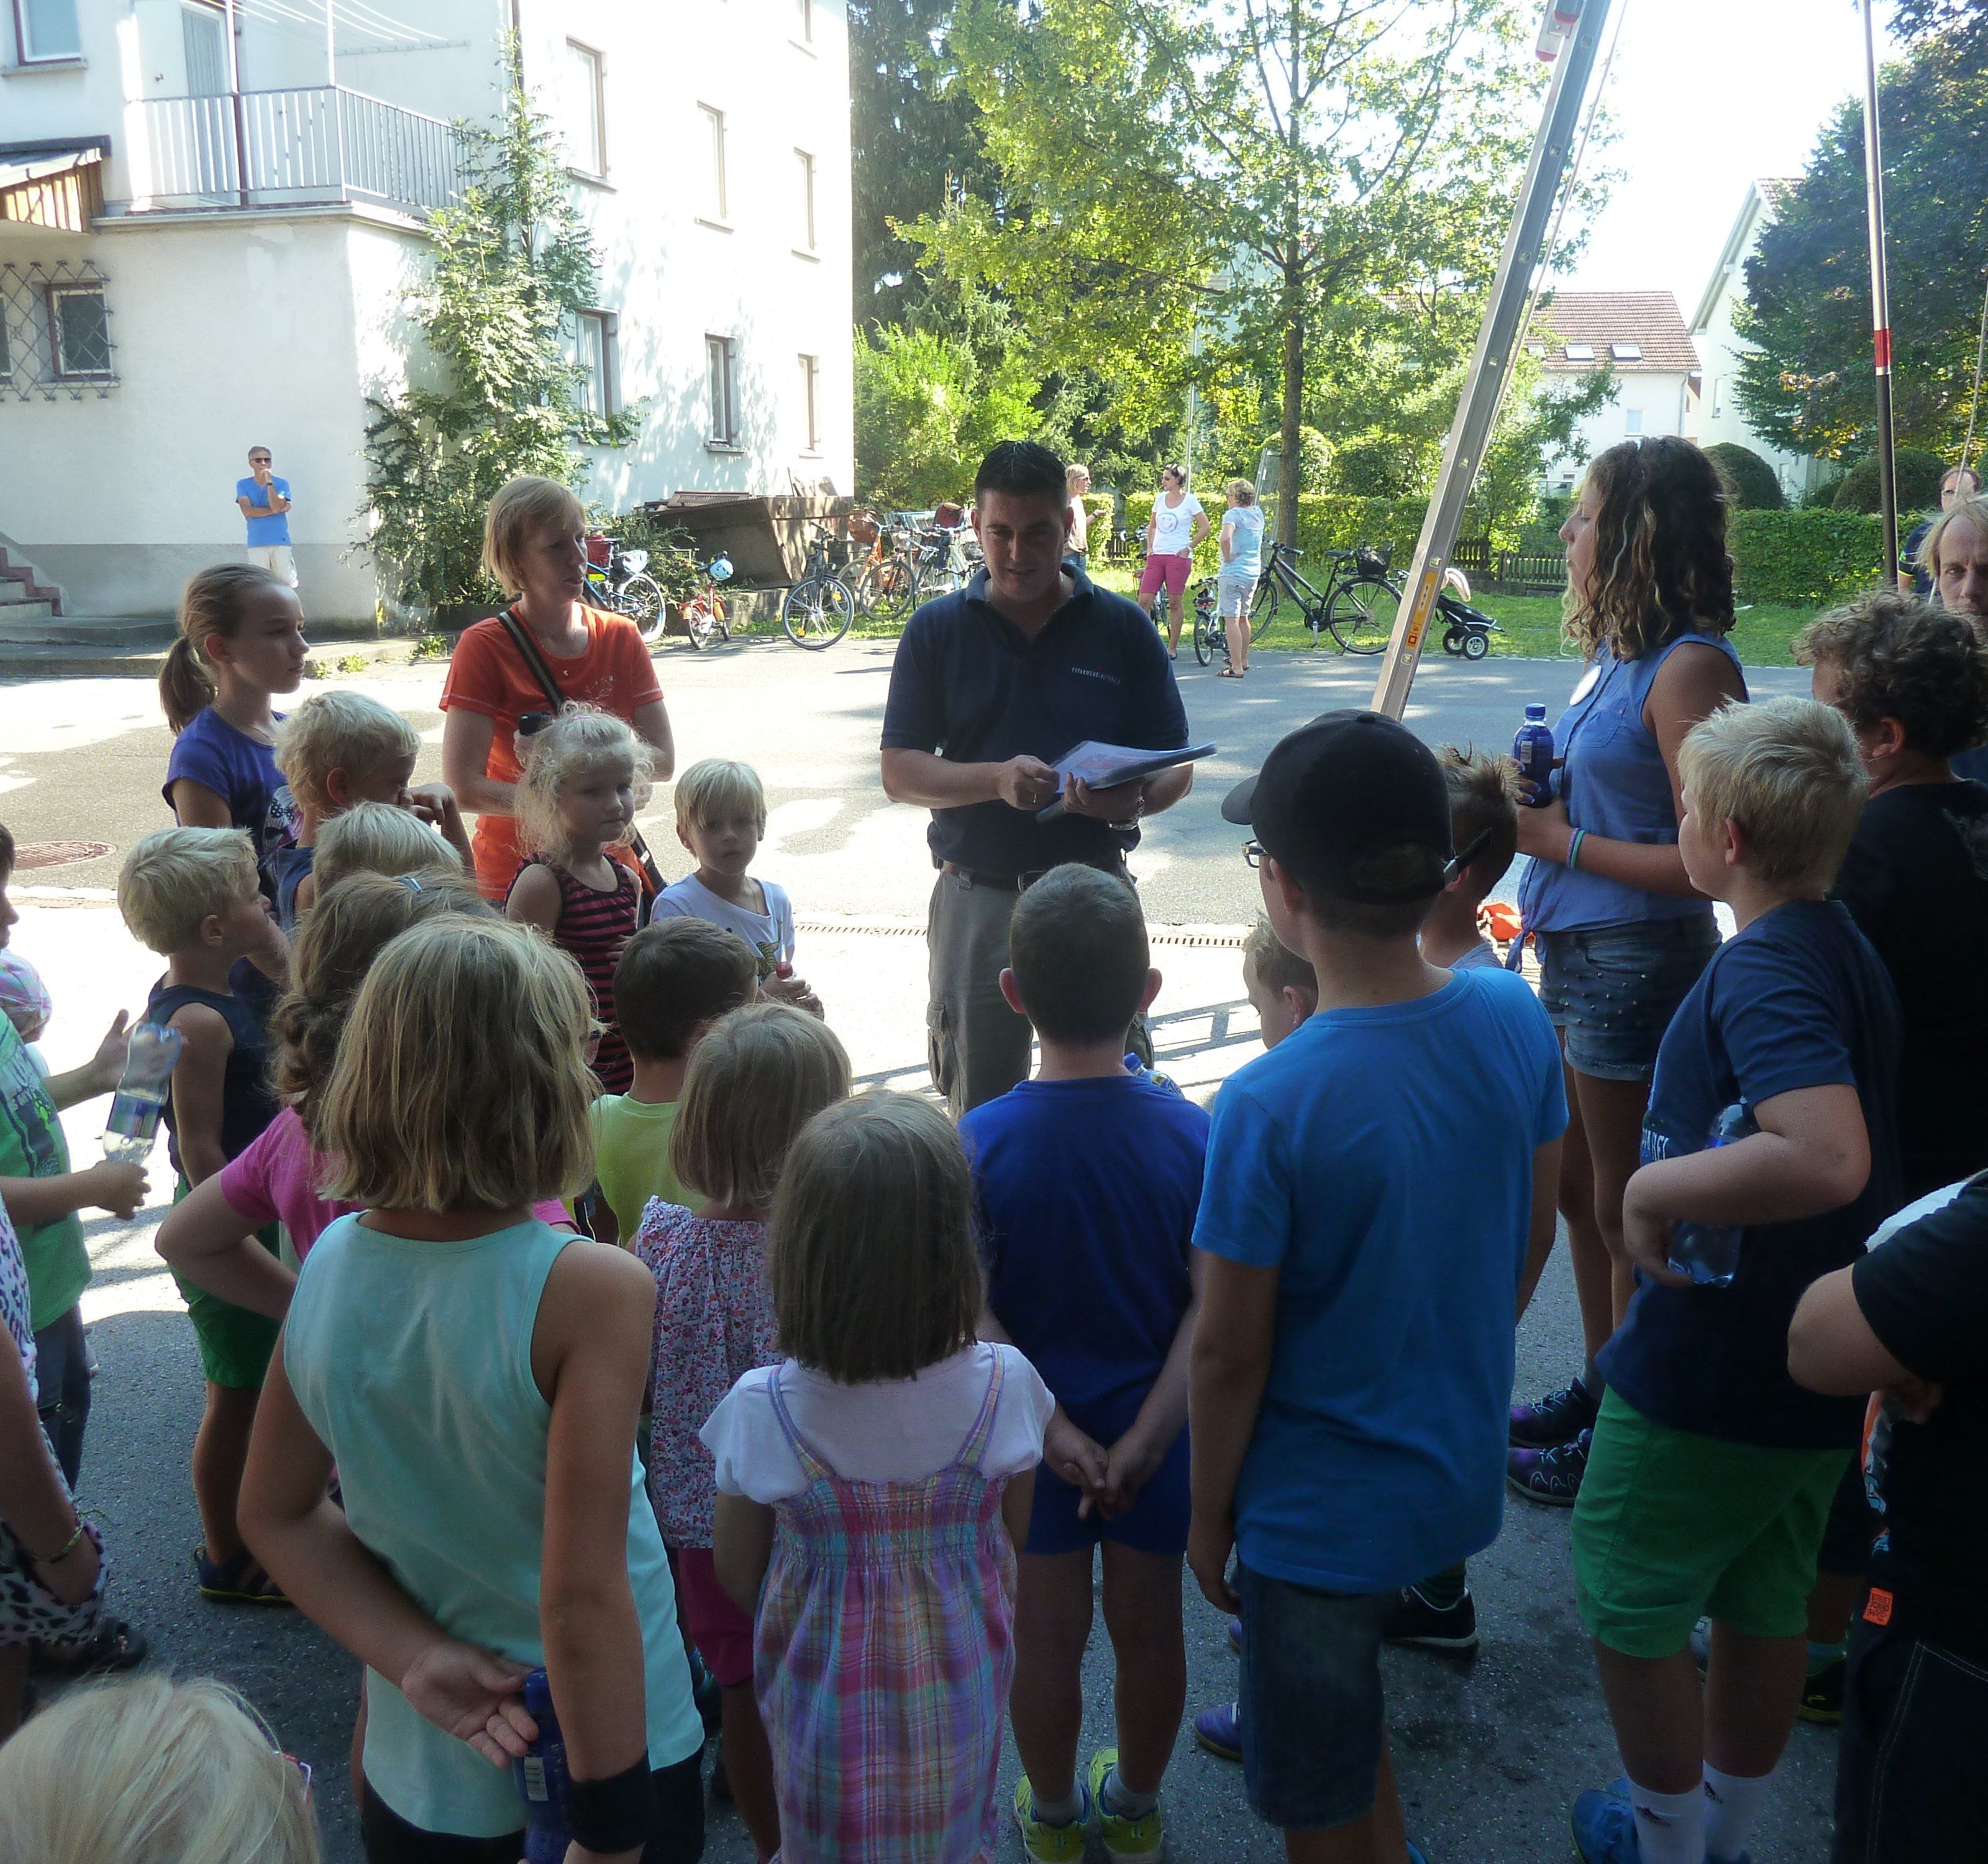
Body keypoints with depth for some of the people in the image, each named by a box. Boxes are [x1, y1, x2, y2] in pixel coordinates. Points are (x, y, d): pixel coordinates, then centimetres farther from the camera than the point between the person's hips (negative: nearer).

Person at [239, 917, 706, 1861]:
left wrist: (419, 1658, -6)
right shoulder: (591, 1289, -27)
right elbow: (582, 1596, -26)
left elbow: (277, 1515, 0)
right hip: (608, 1753, -4)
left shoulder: (328, 1262, -10)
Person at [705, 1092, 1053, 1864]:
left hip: (825, 1706, -1)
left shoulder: (761, 1410, -26)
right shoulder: (1001, 1387, -23)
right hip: (959, 1700, 1)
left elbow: (737, 1575, -10)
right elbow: (1015, 1539, -6)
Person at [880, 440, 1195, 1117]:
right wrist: (997, 779, -18)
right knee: (979, 1113, 9)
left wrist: (1132, 799, -19)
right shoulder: (938, 629, 4)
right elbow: (899, 773, 0)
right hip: (976, 900, 0)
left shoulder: (1122, 628, 4)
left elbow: (1176, 768, 5)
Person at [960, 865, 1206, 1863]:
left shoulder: (980, 1143, -20)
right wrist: (1147, 1436, -14)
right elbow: (1210, 1310, -17)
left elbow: (972, 1315, -18)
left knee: (1046, 1635, 19)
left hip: (1038, 1435, -1)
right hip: (1155, 1427, 1)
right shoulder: (1191, 1135, -17)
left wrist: (1050, 1426, -13)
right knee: (1148, 1627, 21)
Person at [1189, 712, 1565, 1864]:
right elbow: (1533, 1236, 2)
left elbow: (1230, 1355, -19)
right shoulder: (1515, 1018, -12)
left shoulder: (1271, 1107, -30)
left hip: (1325, 1511, -6)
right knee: (1343, 1694, 34)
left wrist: (1209, 1515, -2)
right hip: (1466, 1471, 6)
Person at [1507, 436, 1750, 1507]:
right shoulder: (1617, 654, 9)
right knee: (1583, 1194, 21)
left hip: (1636, 962, -9)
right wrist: (1523, 794, 3)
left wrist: (1557, 839, -18)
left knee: (1627, 1214, 6)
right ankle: (1599, 1390, 38)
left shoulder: (1690, 668, -19)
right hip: (1576, 954, 9)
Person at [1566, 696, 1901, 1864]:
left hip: (1706, 1374, -9)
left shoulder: (1764, 970, -25)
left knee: (1628, 1603, 12)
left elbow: (1827, 1157, -41)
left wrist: (1657, 1185, -28)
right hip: (1815, 1368, 9)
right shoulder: (1847, 950, 4)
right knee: (1764, 1608, 22)